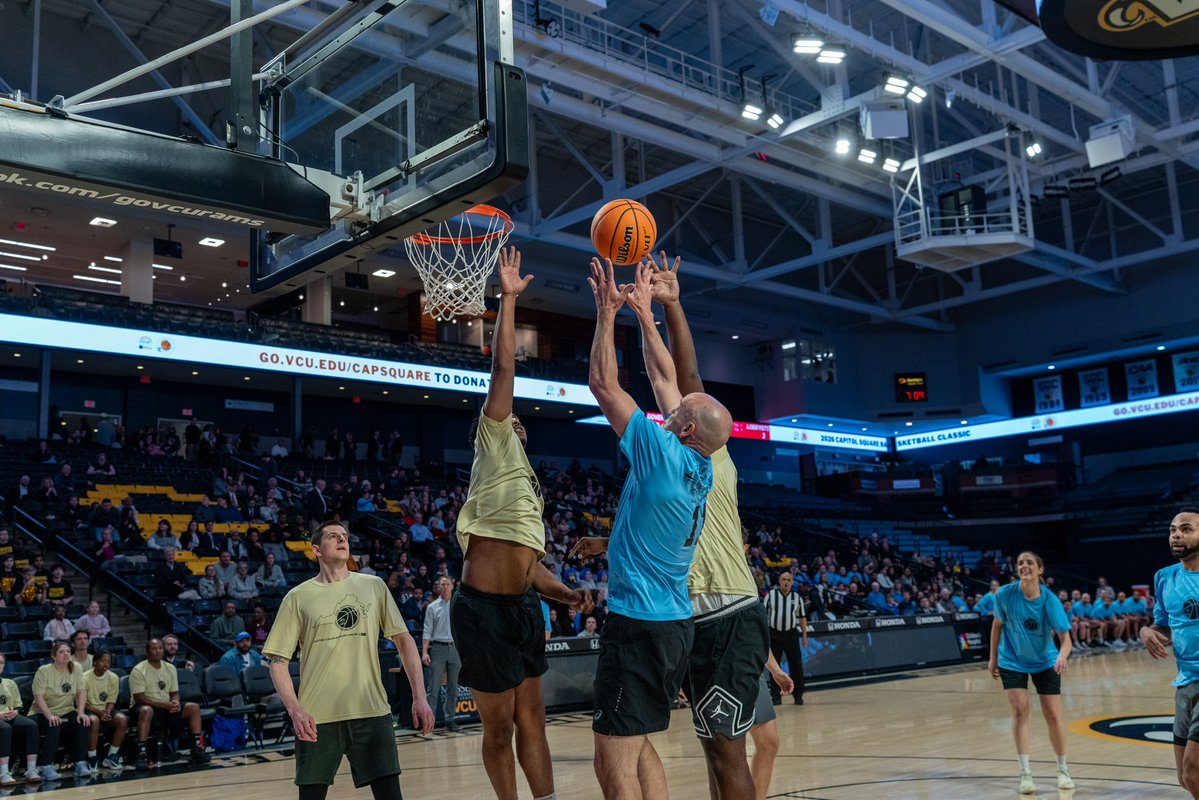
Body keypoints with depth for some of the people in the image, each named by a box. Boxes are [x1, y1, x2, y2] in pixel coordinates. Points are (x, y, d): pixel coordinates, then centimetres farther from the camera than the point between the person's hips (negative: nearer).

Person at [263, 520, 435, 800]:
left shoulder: (374, 586, 9)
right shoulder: (298, 597, 5)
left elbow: (403, 639, 10)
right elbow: (278, 661, 4)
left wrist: (419, 697, 1)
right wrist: (295, 710, -11)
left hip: (372, 712, 1)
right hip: (317, 718, 0)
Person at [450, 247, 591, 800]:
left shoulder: (526, 487, 23)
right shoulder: (494, 451, -1)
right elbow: (503, 370, -11)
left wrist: (564, 592, 11)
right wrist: (509, 299, -10)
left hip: (522, 607, 8)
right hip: (485, 609, -8)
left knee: (531, 720, 10)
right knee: (499, 726, 3)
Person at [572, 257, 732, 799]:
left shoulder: (663, 453, -15)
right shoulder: (701, 467, 6)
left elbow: (603, 384, -11)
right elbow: (664, 378, 15)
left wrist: (608, 311, -3)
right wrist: (644, 310, 21)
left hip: (638, 625, -9)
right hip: (677, 624, 9)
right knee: (637, 744, 20)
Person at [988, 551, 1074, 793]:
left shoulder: (1050, 600, -22)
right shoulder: (1006, 594, -19)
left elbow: (1065, 637, -25)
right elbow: (997, 624, -3)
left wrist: (1062, 655, -46)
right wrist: (993, 658, 1)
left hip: (1045, 662, 0)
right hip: (1012, 662, 0)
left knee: (1053, 715, 0)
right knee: (1020, 710, -11)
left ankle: (1063, 770, 21)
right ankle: (1025, 773, -4)